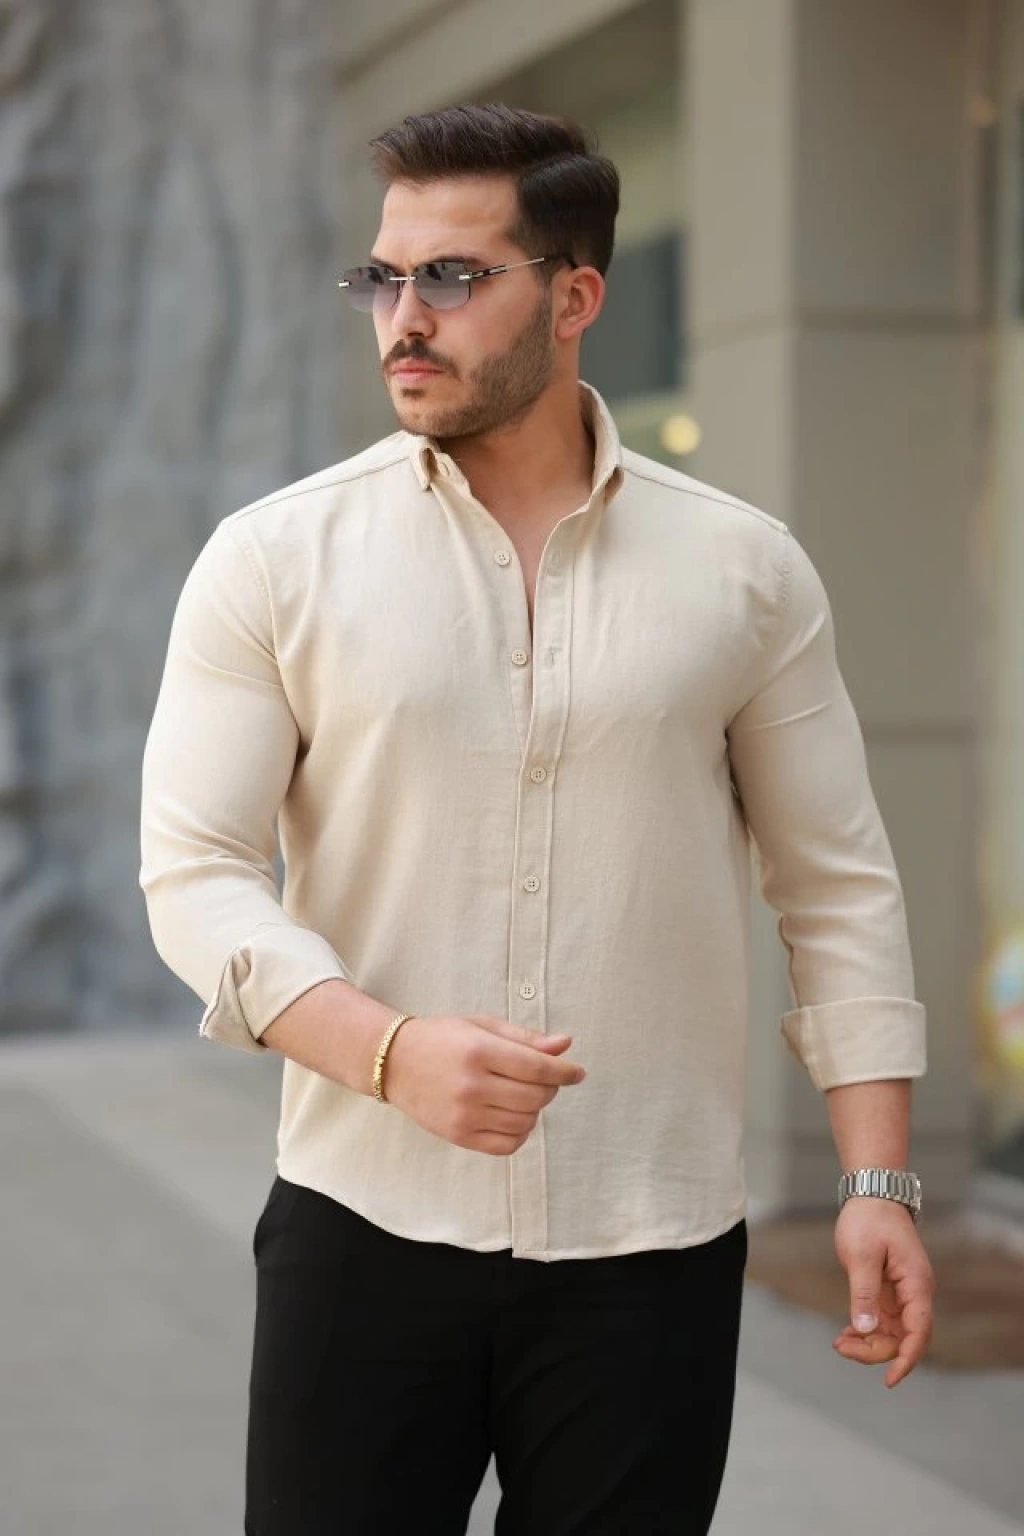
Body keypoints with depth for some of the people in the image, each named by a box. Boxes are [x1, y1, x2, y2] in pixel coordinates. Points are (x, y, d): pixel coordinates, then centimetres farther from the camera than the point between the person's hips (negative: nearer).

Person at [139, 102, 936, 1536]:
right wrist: (394, 1052, -21)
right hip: (364, 1223, 0)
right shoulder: (276, 558, 0)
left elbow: (839, 888, 5)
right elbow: (195, 869, -5)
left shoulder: (745, 569, 3)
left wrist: (879, 1182, -1)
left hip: (654, 1249, 1)